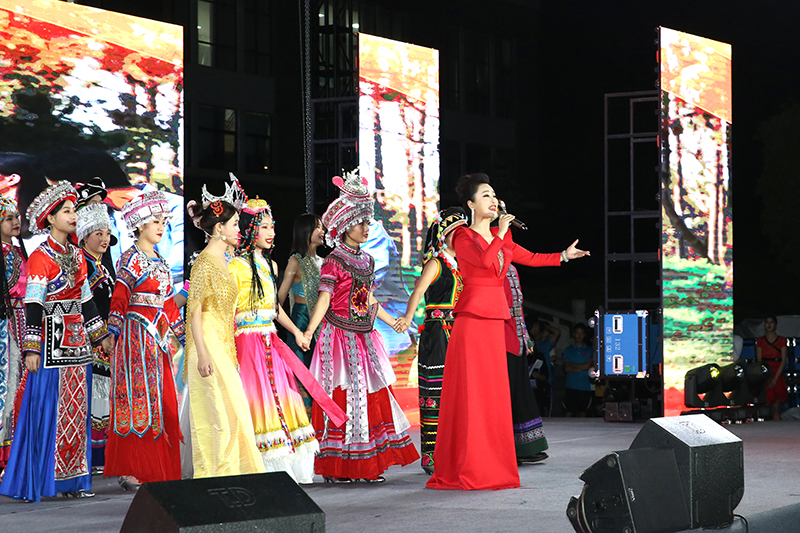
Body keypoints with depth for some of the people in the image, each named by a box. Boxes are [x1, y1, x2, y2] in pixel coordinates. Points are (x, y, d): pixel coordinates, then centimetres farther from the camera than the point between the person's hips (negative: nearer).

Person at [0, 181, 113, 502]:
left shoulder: (76, 255, 14)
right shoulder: (40, 258, -8)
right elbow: (32, 306, -12)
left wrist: (102, 336, 20)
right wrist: (31, 349, -17)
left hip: (77, 341, 7)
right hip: (52, 340, -7)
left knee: (76, 409, 6)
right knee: (47, 407, -6)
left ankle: (71, 479, 10)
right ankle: (36, 481, -1)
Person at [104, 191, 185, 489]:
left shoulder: (160, 262, 17)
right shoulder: (131, 259, -6)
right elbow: (119, 300, -11)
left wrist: (184, 336, 20)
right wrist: (112, 335, -17)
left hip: (158, 339, 8)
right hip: (136, 336, -8)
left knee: (163, 404, 6)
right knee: (138, 402, -8)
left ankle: (158, 470, 11)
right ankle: (130, 472, -6)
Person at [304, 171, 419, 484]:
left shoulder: (366, 260, 13)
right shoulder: (334, 261, -8)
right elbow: (325, 297, -17)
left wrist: (392, 322, 33)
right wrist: (309, 330, -29)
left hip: (364, 337, 7)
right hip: (339, 335, -7)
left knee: (372, 396, 5)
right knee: (340, 398, -5)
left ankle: (370, 464, 9)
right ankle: (336, 468, -1)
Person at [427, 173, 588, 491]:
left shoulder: (500, 238, 17)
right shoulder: (463, 238, -5)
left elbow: (529, 258, 27)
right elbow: (485, 261, -22)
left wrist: (563, 256, 26)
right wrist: (501, 233, -11)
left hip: (495, 319, 7)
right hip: (472, 318, -7)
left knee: (493, 392, 7)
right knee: (470, 393, -7)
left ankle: (491, 467, 12)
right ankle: (465, 469, -4)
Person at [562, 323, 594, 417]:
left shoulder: (589, 350, 10)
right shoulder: (568, 350, 12)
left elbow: (587, 365, -4)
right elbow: (566, 368, 1)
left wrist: (572, 365, 2)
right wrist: (581, 368, -5)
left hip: (585, 387, 0)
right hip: (571, 387, 0)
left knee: (582, 413, 1)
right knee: (568, 413, -6)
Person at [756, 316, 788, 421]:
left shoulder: (782, 340, 6)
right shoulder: (760, 340, 9)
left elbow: (783, 361, 0)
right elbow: (759, 360, 3)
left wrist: (775, 379, -10)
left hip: (777, 375, 0)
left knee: (776, 408, -5)